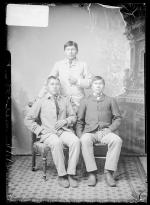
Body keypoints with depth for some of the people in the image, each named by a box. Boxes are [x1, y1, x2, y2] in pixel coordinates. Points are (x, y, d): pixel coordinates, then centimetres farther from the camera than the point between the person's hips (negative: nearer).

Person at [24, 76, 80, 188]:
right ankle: (62, 175, -23)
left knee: (76, 141, -30)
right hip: (48, 132, -2)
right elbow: (28, 120, 10)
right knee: (56, 143, -37)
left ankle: (71, 173, -23)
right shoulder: (41, 102, 11)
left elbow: (73, 116, 18)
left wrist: (65, 121, -4)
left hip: (65, 130, 3)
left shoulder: (65, 100, 18)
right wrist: (40, 130, -4)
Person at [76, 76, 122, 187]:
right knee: (85, 140, -35)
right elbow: (79, 120, 15)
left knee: (117, 140, -31)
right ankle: (92, 173, -28)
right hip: (89, 132, 0)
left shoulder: (110, 100, 15)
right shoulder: (85, 101, 16)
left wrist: (110, 129, -6)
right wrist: (79, 135, -1)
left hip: (105, 132, 0)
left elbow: (118, 118, 11)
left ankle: (109, 172, -25)